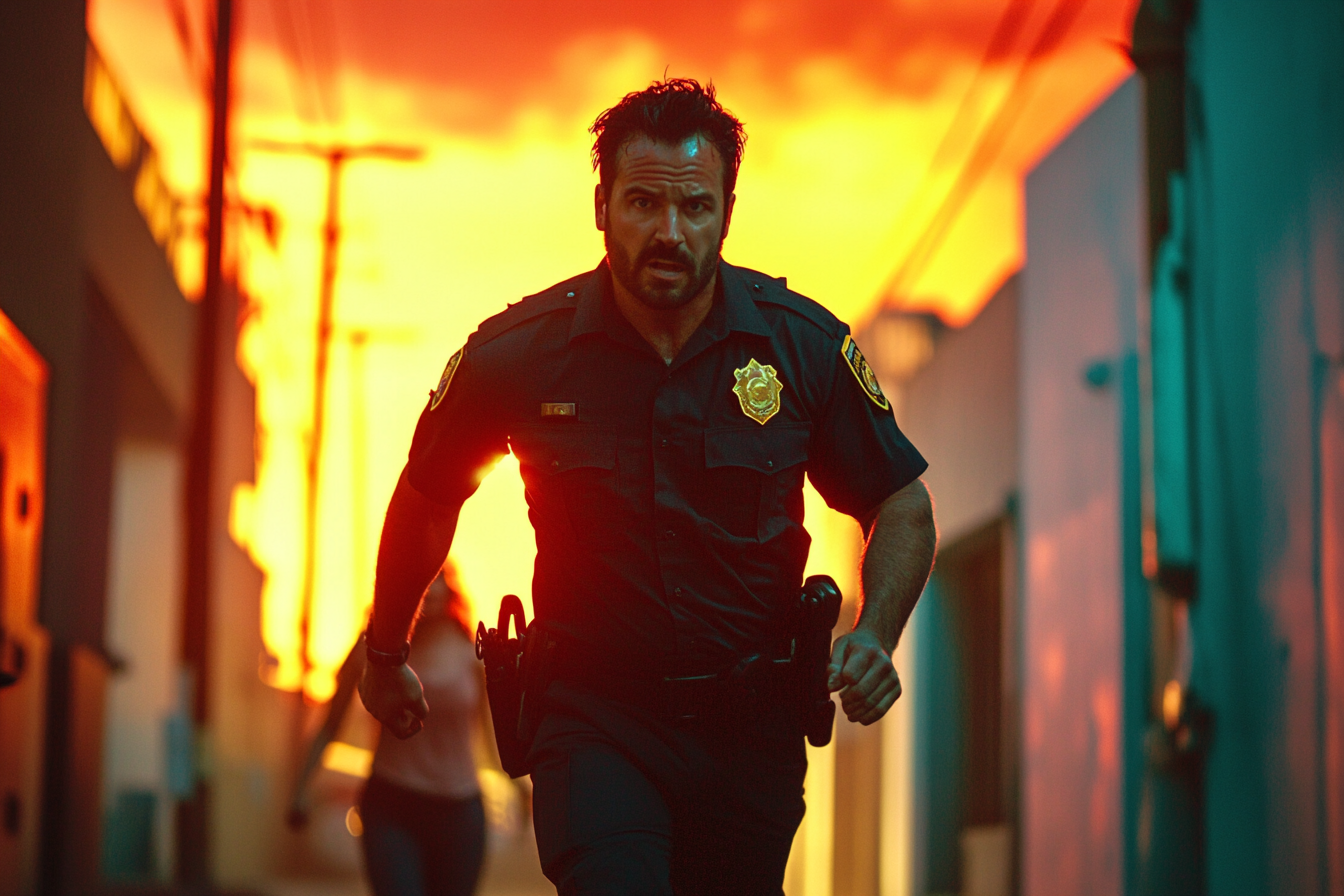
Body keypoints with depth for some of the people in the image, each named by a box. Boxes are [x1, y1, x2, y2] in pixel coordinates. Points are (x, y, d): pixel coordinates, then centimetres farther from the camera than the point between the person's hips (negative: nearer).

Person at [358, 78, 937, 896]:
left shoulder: (803, 344, -6)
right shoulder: (521, 353, -10)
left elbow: (903, 504, 6)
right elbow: (426, 499, 9)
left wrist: (875, 636, -13)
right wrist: (387, 655, 21)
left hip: (750, 729, 2)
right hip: (594, 718, -2)